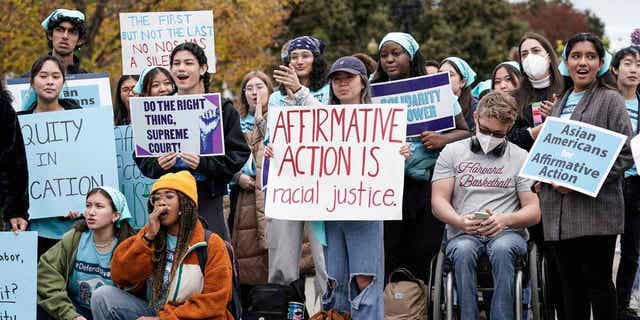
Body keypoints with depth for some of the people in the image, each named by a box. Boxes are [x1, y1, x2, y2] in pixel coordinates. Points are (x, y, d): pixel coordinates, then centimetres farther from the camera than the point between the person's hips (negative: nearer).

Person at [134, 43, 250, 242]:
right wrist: (157, 165, -8)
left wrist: (204, 164, -17)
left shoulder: (222, 109, 2)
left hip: (208, 200, -3)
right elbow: (141, 156, 13)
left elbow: (239, 154, -4)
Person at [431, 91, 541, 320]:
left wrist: (505, 220, -15)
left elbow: (534, 212, 6)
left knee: (502, 249, -36)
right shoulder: (452, 152, 14)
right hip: (462, 234, 0)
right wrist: (461, 222, -15)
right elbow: (438, 202, 6)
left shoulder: (521, 158, 13)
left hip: (507, 233, 0)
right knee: (463, 251, -35)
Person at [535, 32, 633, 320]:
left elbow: (625, 154, -8)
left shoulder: (610, 100, -1)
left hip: (596, 208, -6)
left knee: (597, 281, -1)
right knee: (570, 283, 9)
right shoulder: (559, 104, 18)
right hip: (559, 209, 6)